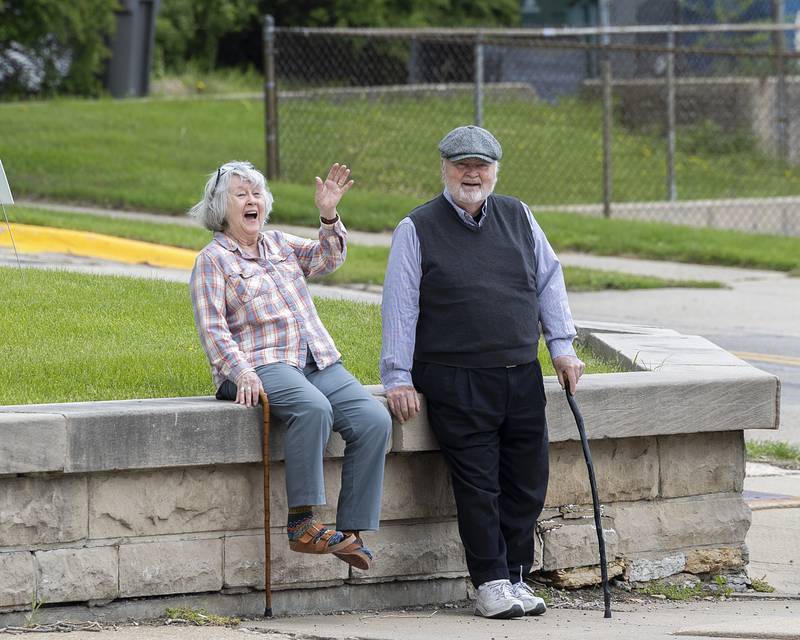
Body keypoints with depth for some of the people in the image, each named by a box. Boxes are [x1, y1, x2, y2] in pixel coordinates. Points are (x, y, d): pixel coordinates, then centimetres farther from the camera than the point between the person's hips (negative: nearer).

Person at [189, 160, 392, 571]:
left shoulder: (280, 245, 22)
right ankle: (301, 524, -35)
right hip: (262, 365, -6)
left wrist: (328, 216, -10)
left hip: (319, 360, 6)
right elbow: (212, 329, -5)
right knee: (313, 408, -37)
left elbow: (327, 258, 8)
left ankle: (349, 532, -18)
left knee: (375, 420, -18)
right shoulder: (212, 260, 5)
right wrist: (242, 373, -20)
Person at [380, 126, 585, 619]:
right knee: (478, 486, -6)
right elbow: (400, 306, -3)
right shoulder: (417, 229, 0)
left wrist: (562, 346, 10)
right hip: (456, 383, -4)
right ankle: (491, 584, 0)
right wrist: (398, 376, -8)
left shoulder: (518, 217, 12)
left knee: (528, 484, 4)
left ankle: (516, 578, 15)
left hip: (522, 376, 4)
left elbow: (549, 281, 18)